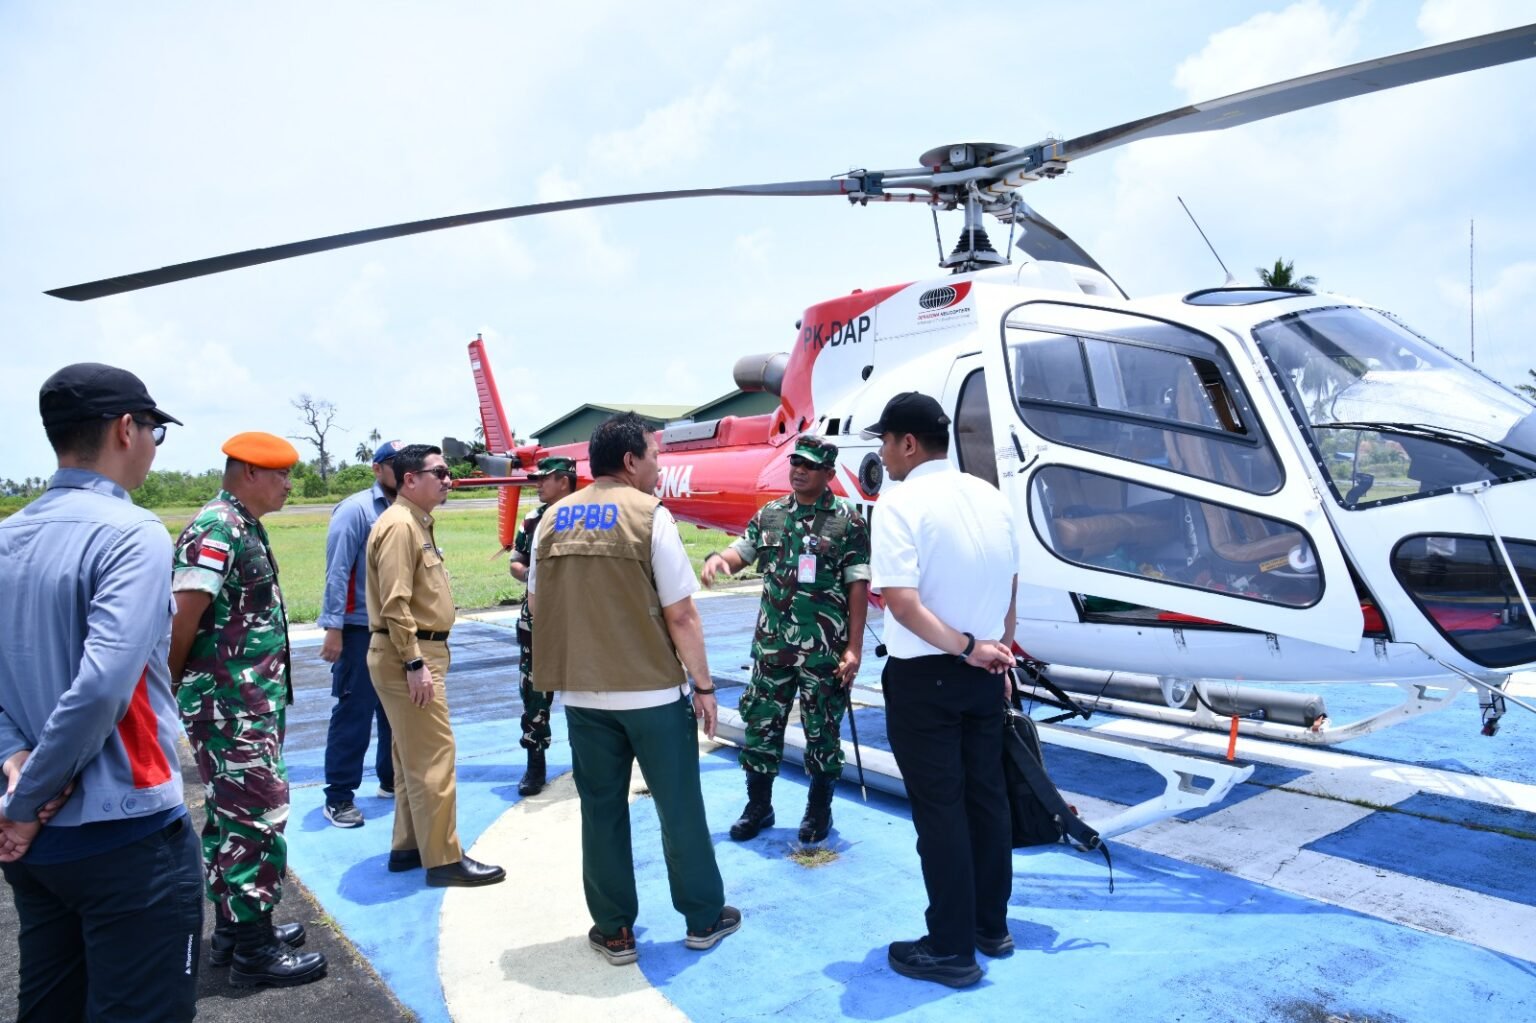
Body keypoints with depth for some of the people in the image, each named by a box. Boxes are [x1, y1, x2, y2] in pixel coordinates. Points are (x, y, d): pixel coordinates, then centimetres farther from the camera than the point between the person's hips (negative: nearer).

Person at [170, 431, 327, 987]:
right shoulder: (216, 531, -18)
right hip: (229, 706, -10)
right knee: (256, 817, -2)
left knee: (233, 816, 18)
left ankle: (234, 927, 31)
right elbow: (185, 620, -20)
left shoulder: (246, 529, 12)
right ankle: (253, 950, 9)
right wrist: (173, 685, -8)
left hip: (252, 702, 10)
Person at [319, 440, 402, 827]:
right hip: (360, 629, -6)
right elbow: (337, 572, -13)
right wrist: (333, 627, -17)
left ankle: (391, 779, 30)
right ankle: (338, 797, 10)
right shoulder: (355, 510, -9)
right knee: (354, 713, 0)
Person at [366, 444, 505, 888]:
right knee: (433, 757, -6)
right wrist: (415, 663, -24)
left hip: (420, 651, 11)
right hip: (409, 655, -11)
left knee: (413, 756, 16)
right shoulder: (399, 525, -16)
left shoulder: (417, 523, 16)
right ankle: (444, 859, 1)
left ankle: (408, 846, 26)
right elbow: (395, 603, -23)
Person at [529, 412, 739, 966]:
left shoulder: (553, 519, 3)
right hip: (653, 690, -4)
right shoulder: (650, 515, -13)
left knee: (601, 809, 14)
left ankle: (613, 930, 24)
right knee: (679, 806, 11)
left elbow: (537, 605, 10)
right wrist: (703, 683, -4)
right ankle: (704, 918, 25)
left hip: (582, 693, 4)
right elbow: (681, 614, -14)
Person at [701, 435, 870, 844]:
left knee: (822, 728, 8)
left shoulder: (847, 520, -5)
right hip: (772, 643, 4)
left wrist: (854, 648, -9)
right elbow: (741, 553, 10)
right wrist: (717, 557, -16)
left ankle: (819, 810, 26)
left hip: (825, 647, -4)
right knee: (761, 722, 11)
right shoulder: (769, 515, 8)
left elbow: (858, 587, -5)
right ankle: (758, 806, 27)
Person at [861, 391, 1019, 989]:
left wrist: (967, 647, -16)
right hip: (983, 675, 7)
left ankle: (951, 949, 15)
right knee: (986, 797, 16)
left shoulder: (902, 502, -16)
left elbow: (902, 603, -25)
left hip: (924, 676, -7)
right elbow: (1010, 588, 14)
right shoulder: (991, 497, 5)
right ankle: (991, 927, 31)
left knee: (939, 808, 3)